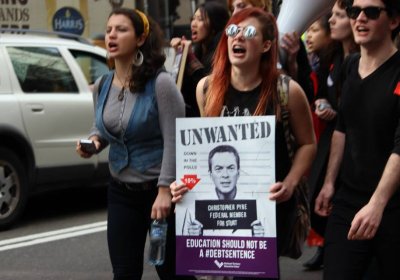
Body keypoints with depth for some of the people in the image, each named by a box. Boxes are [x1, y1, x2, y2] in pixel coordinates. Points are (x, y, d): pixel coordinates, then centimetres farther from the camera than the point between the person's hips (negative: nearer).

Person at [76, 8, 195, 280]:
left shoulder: (160, 83, -15)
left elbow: (173, 141, -16)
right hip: (121, 191, 6)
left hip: (159, 188, -5)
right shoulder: (102, 86, 3)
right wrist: (93, 141, -5)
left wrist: (165, 190, -21)